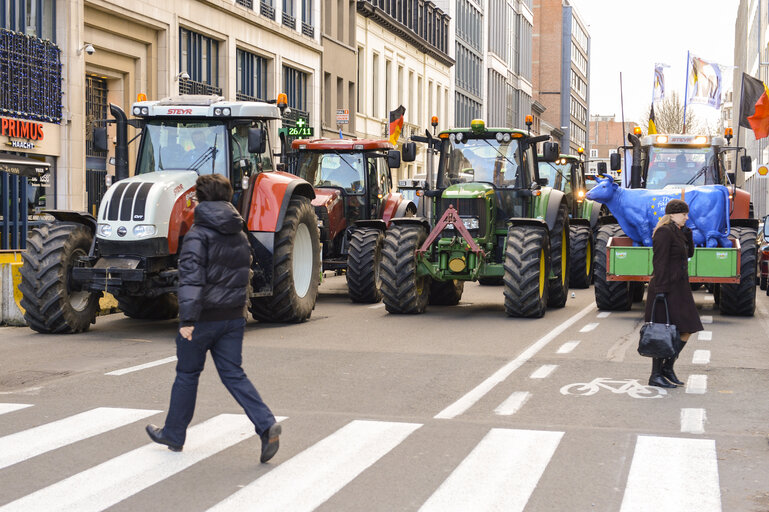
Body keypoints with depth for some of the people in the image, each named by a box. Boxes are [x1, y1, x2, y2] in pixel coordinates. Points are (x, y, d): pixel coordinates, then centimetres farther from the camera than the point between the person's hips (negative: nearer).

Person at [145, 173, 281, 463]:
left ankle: (174, 434, 25)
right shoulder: (239, 235, 9)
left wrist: (187, 319, -27)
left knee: (187, 374, 11)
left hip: (204, 318, -6)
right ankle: (266, 425, -11)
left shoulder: (198, 235, -14)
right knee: (233, 375, 7)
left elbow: (191, 279, -23)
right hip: (234, 317, 6)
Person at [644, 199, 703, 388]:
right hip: (666, 289, -10)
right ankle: (655, 376, 3)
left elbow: (689, 253, 20)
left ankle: (667, 368, 19)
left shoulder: (676, 232, 17)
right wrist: (660, 291, -23)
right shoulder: (664, 232, -13)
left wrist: (686, 231, 9)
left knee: (686, 331, 8)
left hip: (678, 289, 10)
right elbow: (660, 262, -18)